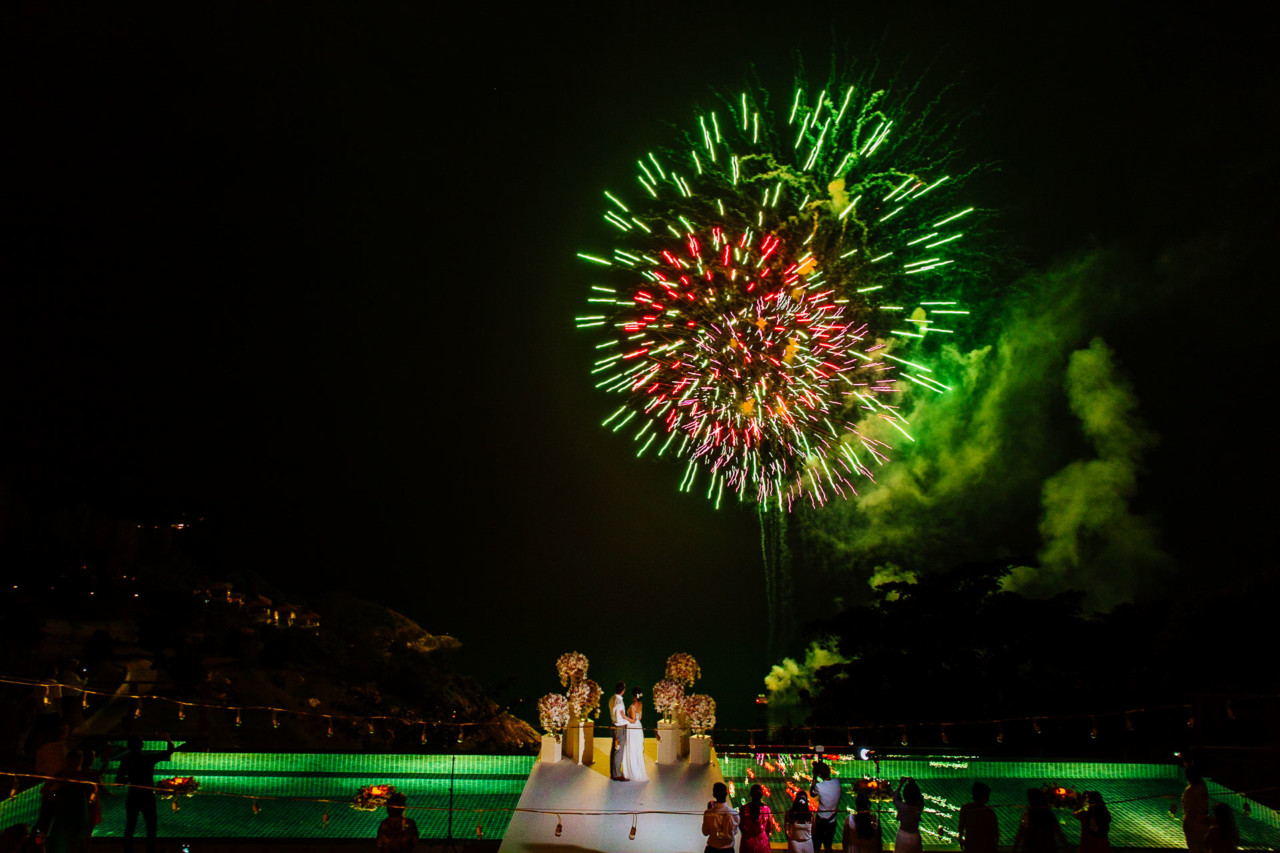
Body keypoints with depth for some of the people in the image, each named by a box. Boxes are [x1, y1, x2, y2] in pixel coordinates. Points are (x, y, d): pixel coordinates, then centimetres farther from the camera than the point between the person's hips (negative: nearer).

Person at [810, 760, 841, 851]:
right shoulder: (837, 782, -13)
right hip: (832, 821, 4)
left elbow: (811, 794, -3)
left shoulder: (819, 786, -25)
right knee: (828, 846, 21)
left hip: (820, 821, -4)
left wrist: (814, 779, -3)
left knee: (816, 846, 15)